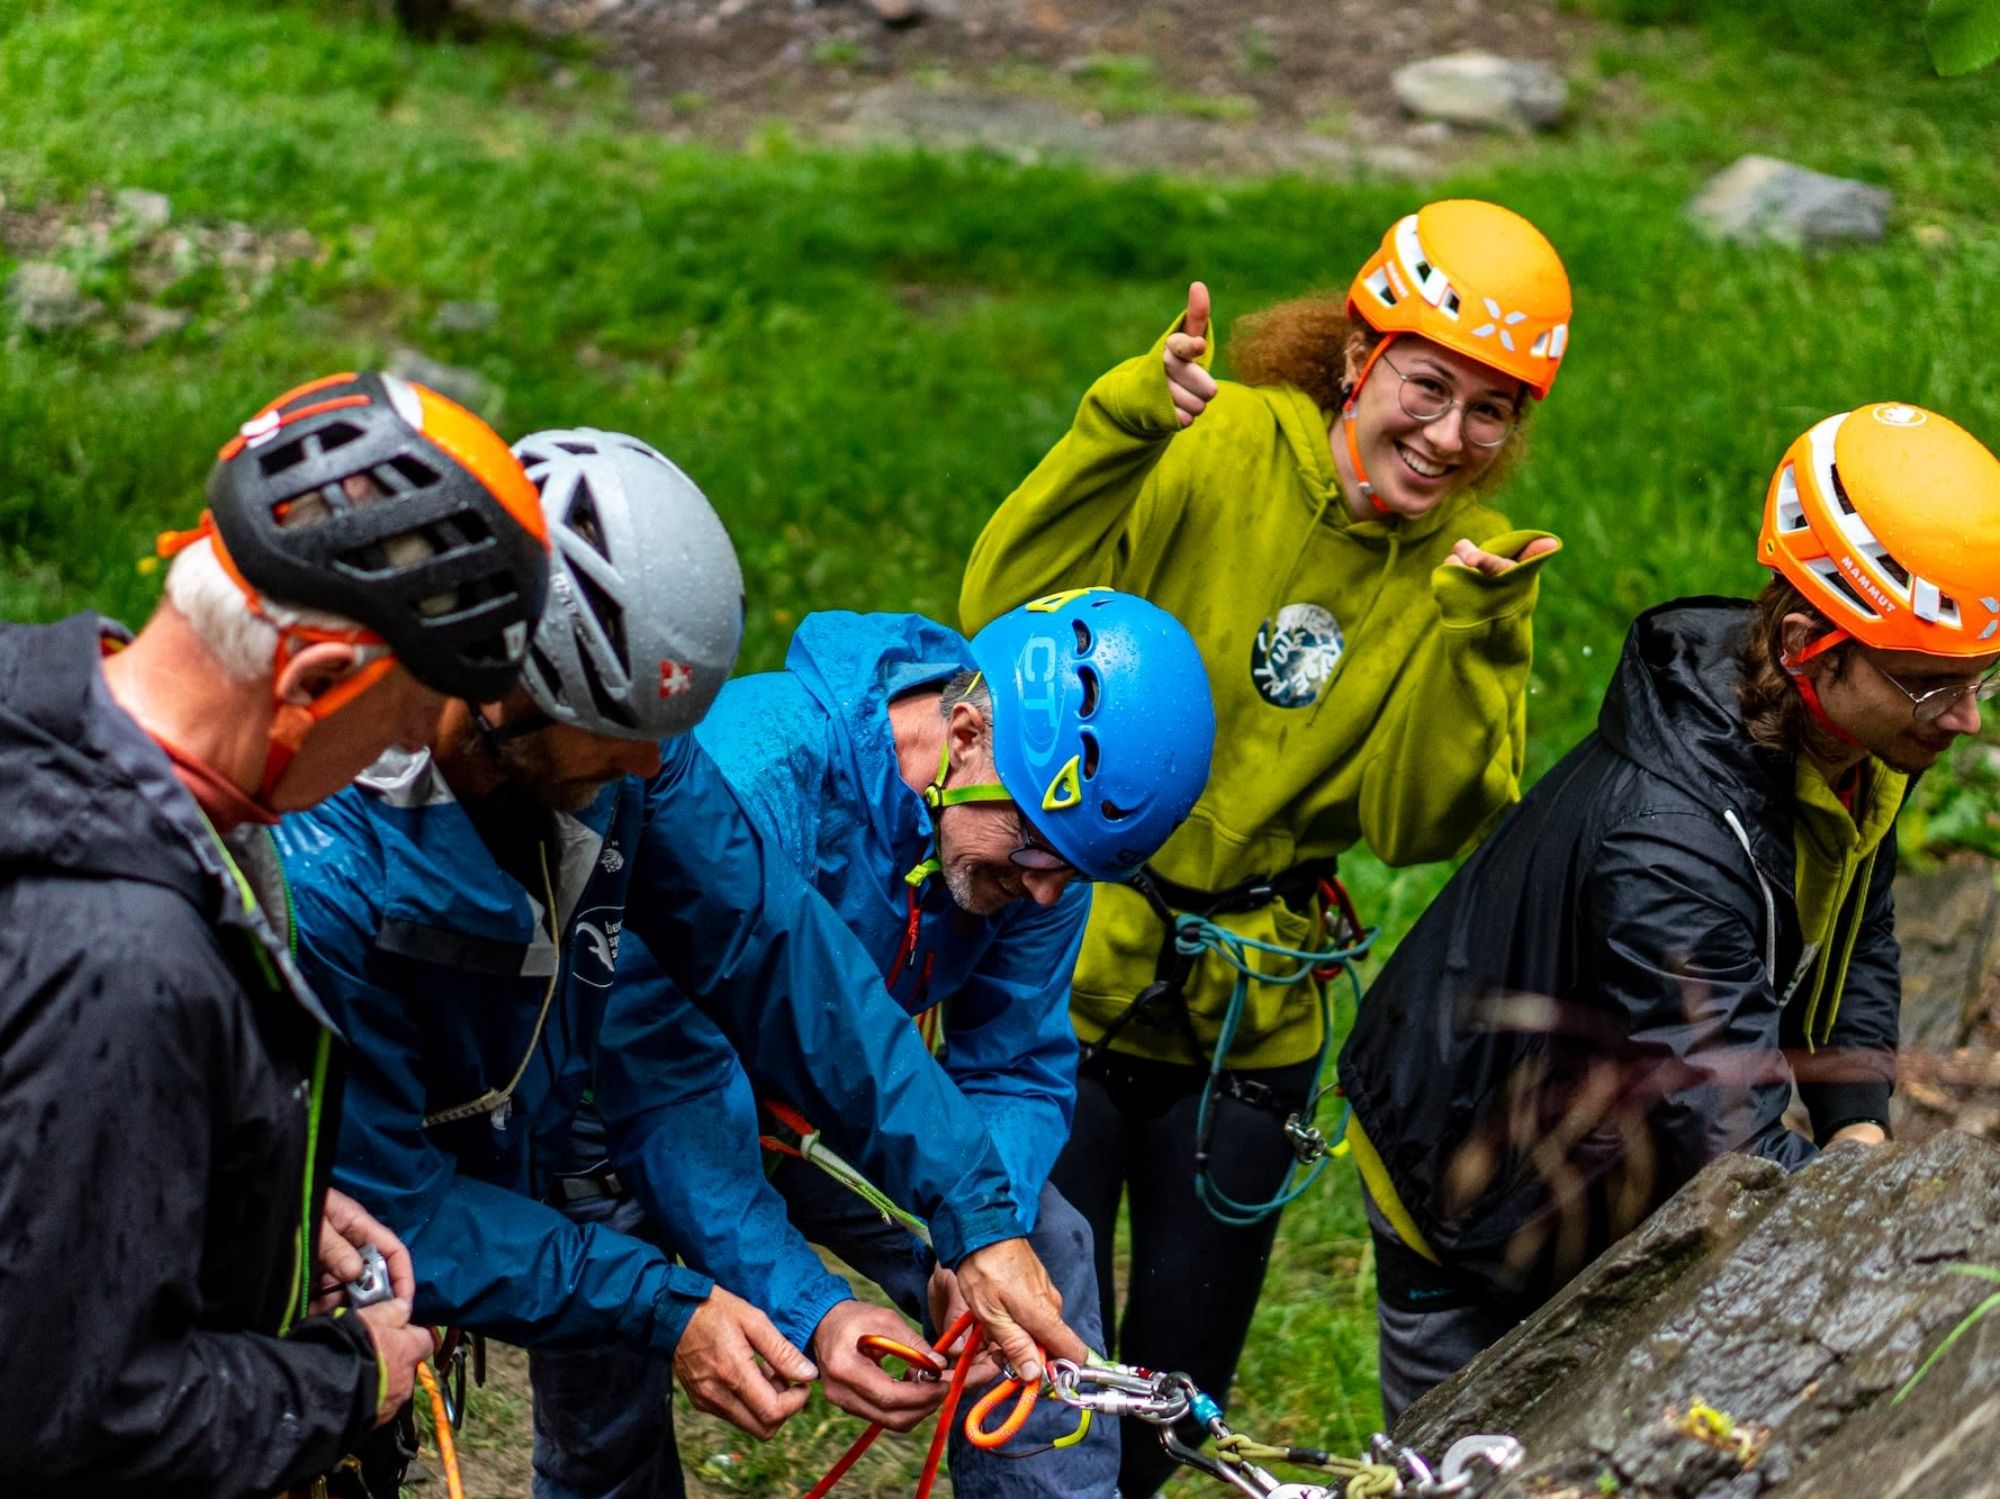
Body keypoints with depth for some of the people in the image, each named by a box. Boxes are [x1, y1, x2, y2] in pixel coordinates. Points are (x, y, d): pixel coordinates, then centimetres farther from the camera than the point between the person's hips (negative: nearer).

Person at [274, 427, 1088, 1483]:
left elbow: (776, 953, -15)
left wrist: (979, 1220, -18)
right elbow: (388, 1203, -26)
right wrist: (665, 1313, -28)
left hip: (517, 1172, 5)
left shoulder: (615, 740, -19)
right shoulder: (318, 872, -35)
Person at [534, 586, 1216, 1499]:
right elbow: (667, 1080, -37)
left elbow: (1016, 1070, -11)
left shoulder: (1048, 820, -19)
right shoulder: (753, 774, -38)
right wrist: (807, 1309, -44)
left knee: (1044, 1266, -12)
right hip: (627, 1104, -4)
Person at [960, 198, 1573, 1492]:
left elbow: (1420, 827, -10)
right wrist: (1125, 421, -28)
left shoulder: (1472, 567, -2)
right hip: (1067, 973, -3)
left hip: (1249, 1016, 4)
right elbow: (1008, 616, -21)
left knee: (1178, 1389, 16)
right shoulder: (1213, 451, -13)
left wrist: (1472, 634, -21)